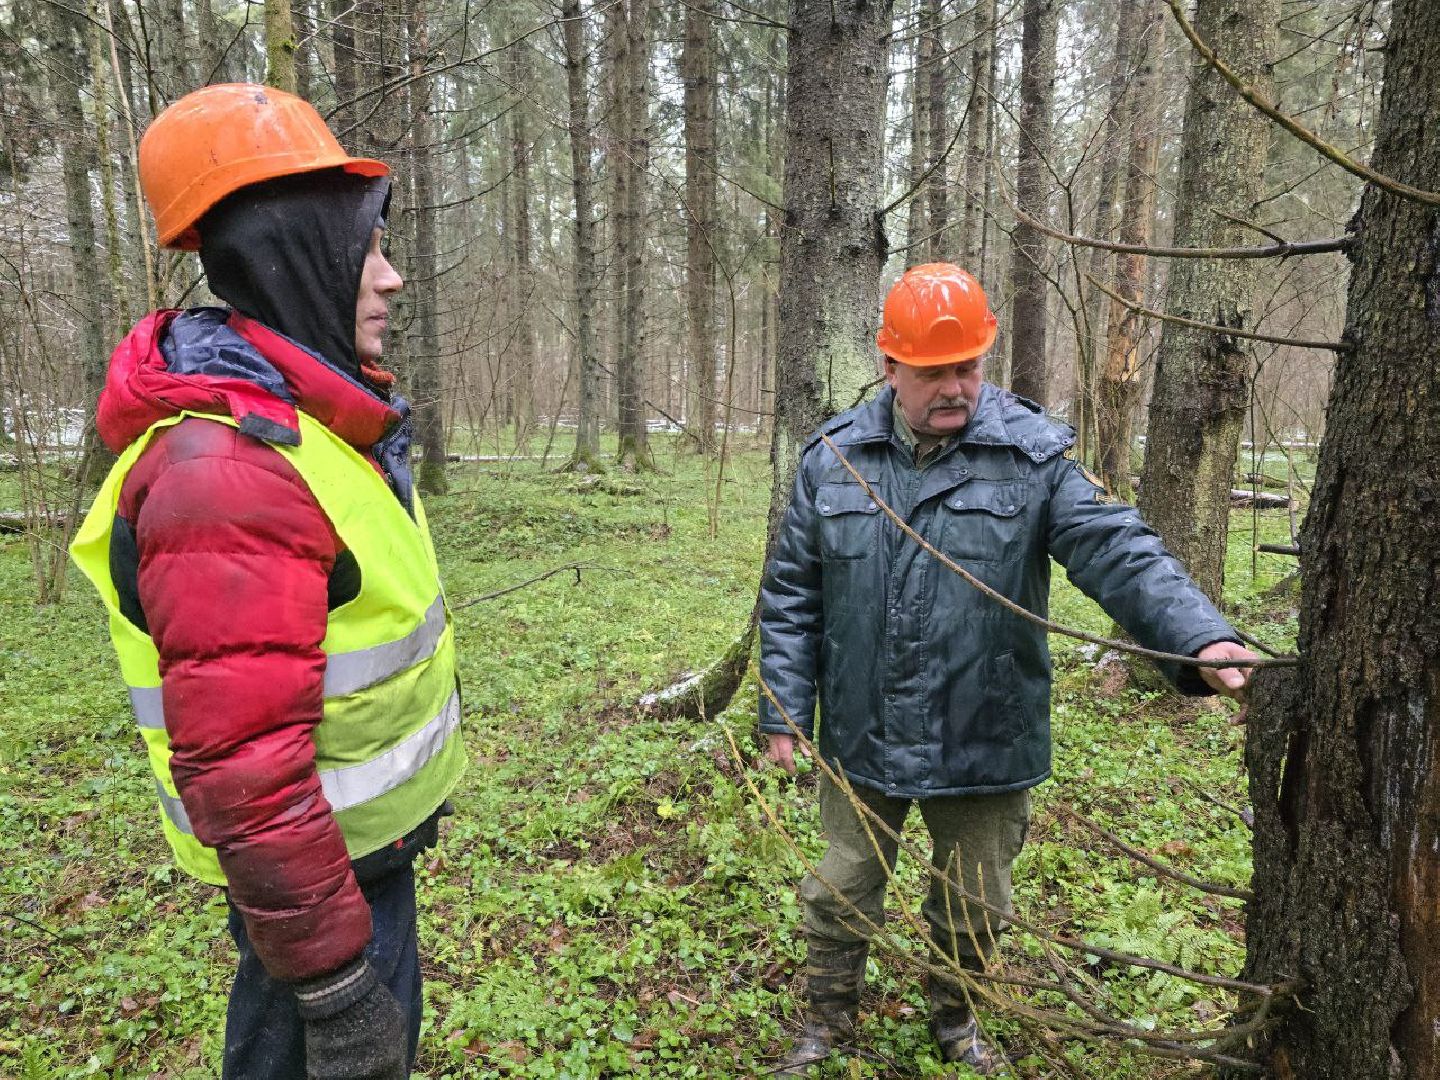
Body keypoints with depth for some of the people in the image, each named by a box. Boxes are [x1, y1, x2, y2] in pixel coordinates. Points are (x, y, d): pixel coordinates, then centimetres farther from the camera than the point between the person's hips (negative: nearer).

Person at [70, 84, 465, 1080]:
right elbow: (237, 767, -31)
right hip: (320, 869, -9)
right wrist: (334, 981, -24)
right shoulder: (227, 466, -28)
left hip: (369, 837, 9)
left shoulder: (311, 418, 5)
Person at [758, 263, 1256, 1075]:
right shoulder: (834, 458, -4)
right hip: (861, 739, 1)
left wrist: (1203, 638, -36)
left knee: (973, 907, 20)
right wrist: (785, 713, -1)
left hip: (984, 745, 0)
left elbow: (1120, 551, -19)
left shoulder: (1034, 455, -9)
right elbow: (791, 597, 0)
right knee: (841, 893, 17)